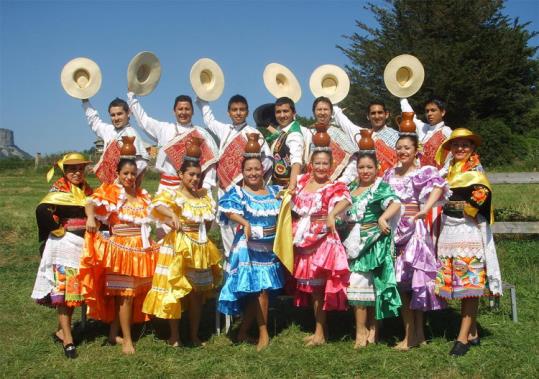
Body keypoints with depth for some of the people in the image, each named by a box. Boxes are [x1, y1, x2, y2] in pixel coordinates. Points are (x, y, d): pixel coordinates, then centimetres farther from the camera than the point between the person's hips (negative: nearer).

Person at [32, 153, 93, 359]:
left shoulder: (88, 190, 11)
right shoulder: (59, 189, -8)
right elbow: (42, 211, -23)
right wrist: (57, 228, -14)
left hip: (84, 245, 6)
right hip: (63, 245, -6)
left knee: (74, 288, 10)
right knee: (63, 288, -5)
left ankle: (62, 330, 23)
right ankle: (67, 338, 0)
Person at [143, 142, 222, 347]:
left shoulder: (205, 195, 7)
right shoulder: (174, 195, -11)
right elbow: (157, 204, -34)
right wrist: (172, 215, -51)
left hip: (201, 248, 6)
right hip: (179, 246, -6)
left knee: (198, 293, 11)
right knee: (175, 291, 1)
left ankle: (194, 334, 23)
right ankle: (174, 336, 14)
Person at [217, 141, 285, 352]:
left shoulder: (275, 191, 10)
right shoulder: (239, 192, -5)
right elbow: (227, 208, -24)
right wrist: (245, 223, -40)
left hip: (270, 248, 5)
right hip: (249, 247, -5)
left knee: (258, 289, 9)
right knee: (261, 289, -7)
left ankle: (243, 332, 22)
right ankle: (263, 333, 7)